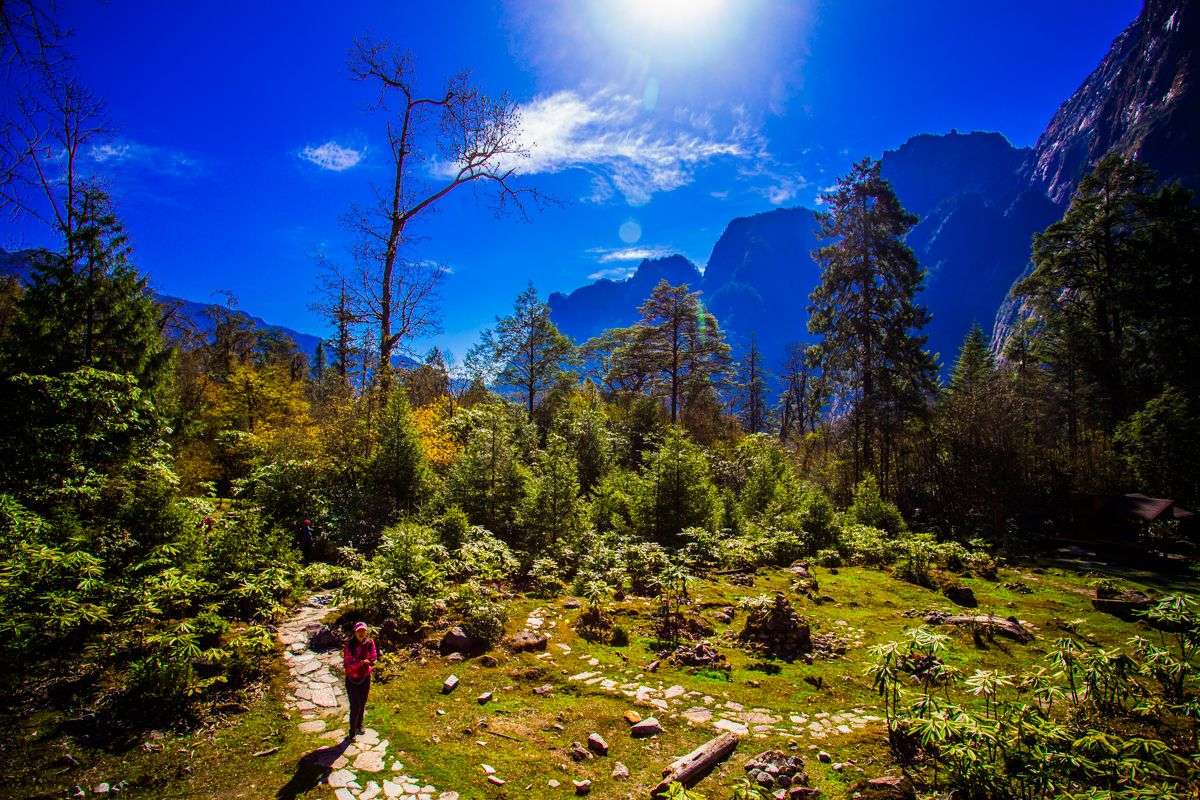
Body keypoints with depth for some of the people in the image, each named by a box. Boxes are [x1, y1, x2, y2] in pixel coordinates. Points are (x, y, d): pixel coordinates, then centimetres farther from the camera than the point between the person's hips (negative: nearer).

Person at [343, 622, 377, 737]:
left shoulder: (370, 643, -12)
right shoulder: (350, 645, -18)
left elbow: (373, 659, -13)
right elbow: (348, 664, -19)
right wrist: (362, 661, -31)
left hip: (365, 678, 3)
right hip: (352, 679, -3)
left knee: (362, 704, 19)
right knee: (355, 706, -2)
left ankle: (359, 725, 41)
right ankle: (352, 731, 16)